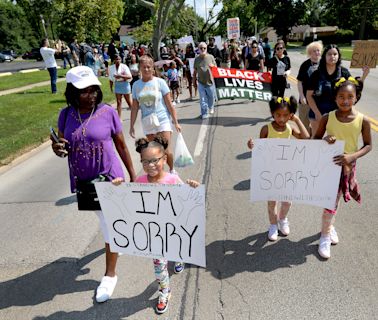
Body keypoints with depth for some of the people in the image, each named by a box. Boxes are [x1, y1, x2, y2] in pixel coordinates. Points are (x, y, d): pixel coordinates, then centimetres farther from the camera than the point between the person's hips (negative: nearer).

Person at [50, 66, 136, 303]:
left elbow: (121, 146, -5)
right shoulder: (66, 115, -5)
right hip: (83, 181, 4)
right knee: (106, 219, 24)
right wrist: (58, 149, -17)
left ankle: (110, 275, 22)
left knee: (111, 225, 4)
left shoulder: (107, 112, -13)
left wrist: (133, 175, 0)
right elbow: (64, 148, 7)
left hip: (110, 177, -4)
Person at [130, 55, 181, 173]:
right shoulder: (136, 85, 4)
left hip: (163, 120, -3)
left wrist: (176, 122, -5)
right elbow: (135, 107, 9)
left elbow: (169, 104, -4)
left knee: (167, 150, -6)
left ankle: (172, 170, 21)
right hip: (147, 122, 3)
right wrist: (132, 126, 8)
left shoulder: (160, 82, -4)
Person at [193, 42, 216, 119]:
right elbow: (195, 71, 8)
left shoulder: (211, 57, 1)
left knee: (211, 97, 14)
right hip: (201, 82, 0)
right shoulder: (197, 59, 3)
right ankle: (204, 113, 5)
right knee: (202, 99, -3)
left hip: (210, 81, 0)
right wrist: (194, 81, 9)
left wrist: (213, 66, -16)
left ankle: (211, 108, 41)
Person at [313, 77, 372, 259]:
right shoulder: (327, 118, -10)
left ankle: (328, 226, 43)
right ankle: (325, 235, 25)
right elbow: (315, 139, 0)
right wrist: (325, 139, -22)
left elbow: (368, 145, -2)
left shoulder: (363, 120, -10)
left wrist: (353, 156, -20)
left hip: (347, 166, 1)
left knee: (333, 200, 15)